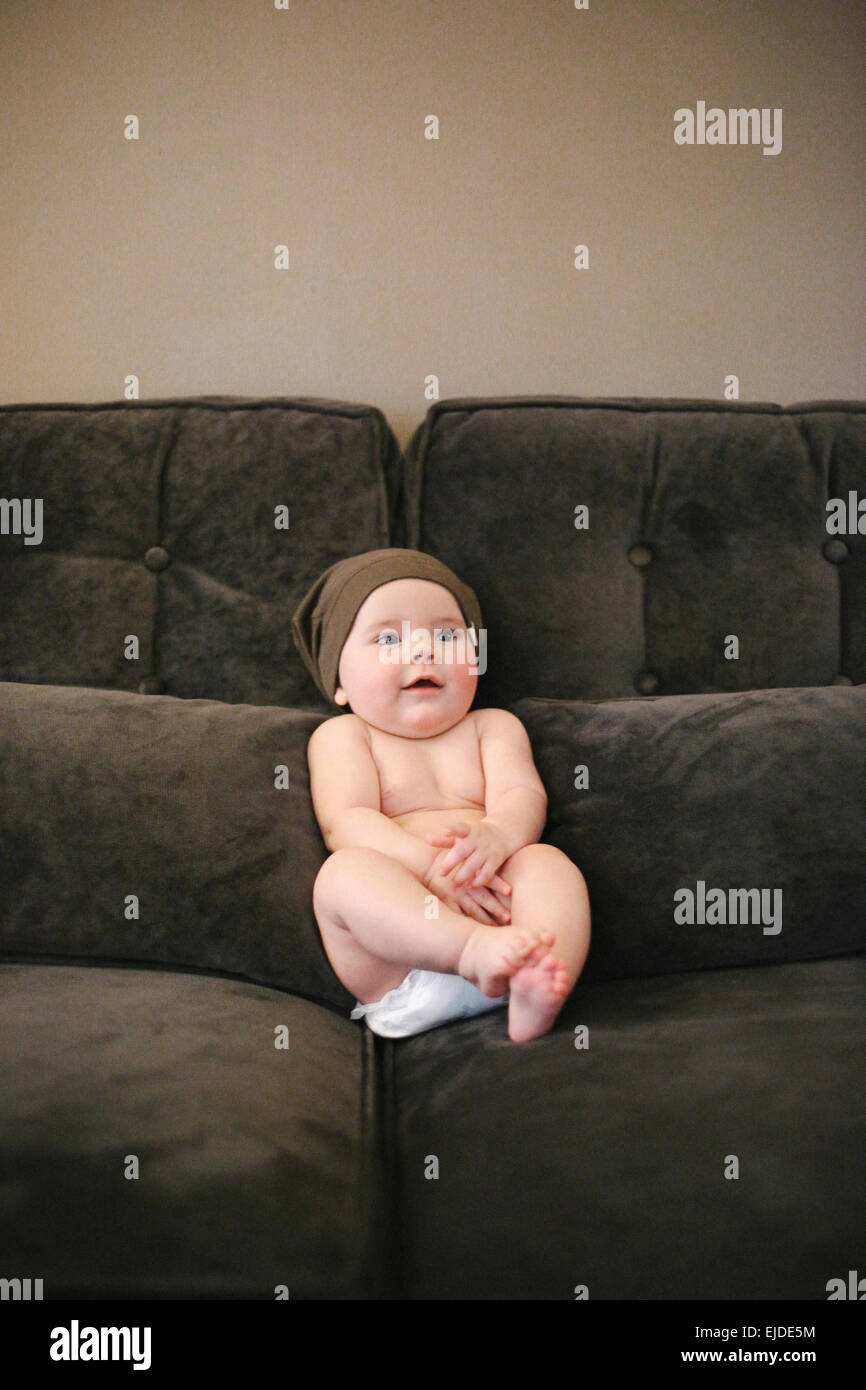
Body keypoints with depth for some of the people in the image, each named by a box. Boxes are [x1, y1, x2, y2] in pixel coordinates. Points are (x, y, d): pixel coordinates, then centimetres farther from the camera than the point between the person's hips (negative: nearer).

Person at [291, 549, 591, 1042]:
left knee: (549, 862, -24)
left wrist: (496, 835, -24)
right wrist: (425, 864, -23)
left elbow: (523, 795, 4)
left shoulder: (492, 726, 23)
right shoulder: (342, 736, 15)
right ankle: (479, 949, -49)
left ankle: (541, 981, -50)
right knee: (345, 870, -29)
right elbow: (347, 822, -3)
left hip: (494, 908, 2)